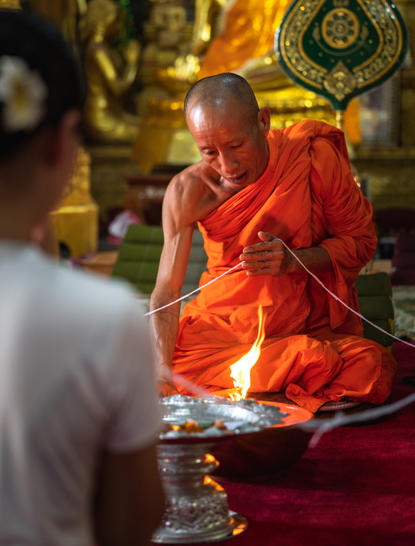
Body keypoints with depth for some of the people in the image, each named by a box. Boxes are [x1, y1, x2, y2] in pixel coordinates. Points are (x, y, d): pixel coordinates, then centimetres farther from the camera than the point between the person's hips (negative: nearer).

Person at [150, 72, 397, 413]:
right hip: (224, 327, 0)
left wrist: (294, 260, -21)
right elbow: (167, 289, -14)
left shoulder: (314, 157, -13)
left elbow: (362, 241, -2)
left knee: (371, 372, -31)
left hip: (312, 320, 0)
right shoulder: (187, 191, -13)